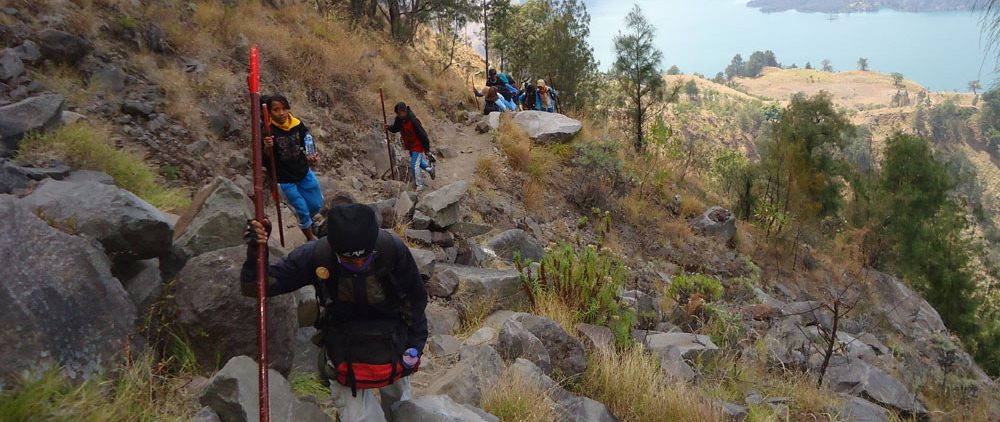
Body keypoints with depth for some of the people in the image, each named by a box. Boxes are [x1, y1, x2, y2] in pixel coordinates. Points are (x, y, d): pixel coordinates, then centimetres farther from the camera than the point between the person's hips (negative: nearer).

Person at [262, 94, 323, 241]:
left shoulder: (298, 125, -11)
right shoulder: (267, 132, -20)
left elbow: (307, 145, 3)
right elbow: (265, 162, -18)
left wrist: (312, 157, -17)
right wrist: (267, 148, -38)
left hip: (304, 172, 4)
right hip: (285, 179, -4)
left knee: (317, 205, 16)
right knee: (302, 210, 8)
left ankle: (305, 221, 50)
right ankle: (311, 238, 35)